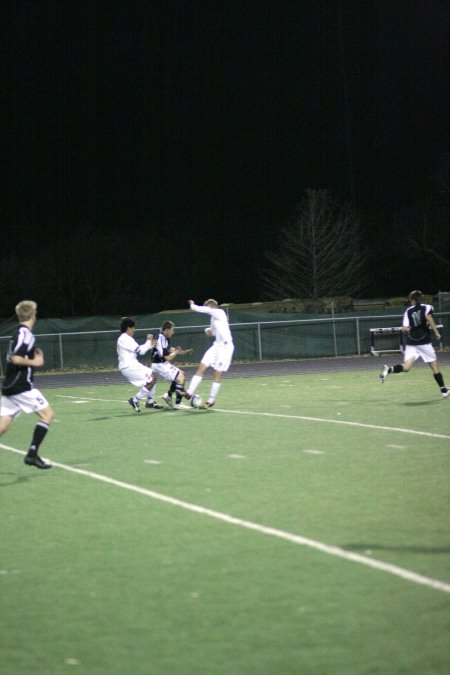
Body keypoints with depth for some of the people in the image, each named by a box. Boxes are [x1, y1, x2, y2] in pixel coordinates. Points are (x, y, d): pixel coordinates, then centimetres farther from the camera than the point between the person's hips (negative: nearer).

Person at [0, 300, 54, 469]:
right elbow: (15, 359, -23)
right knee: (47, 414, -3)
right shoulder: (25, 334, -13)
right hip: (21, 386, -9)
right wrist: (34, 362, -11)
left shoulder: (19, 332, 15)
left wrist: (33, 356, 13)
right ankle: (32, 454, -8)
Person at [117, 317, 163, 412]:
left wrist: (150, 345, 14)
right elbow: (141, 351, -18)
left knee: (152, 376, 17)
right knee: (150, 381, -13)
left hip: (133, 365, 11)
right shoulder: (124, 339, -16)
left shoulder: (126, 338, 16)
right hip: (128, 367, -11)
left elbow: (138, 350, 22)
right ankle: (135, 400, -6)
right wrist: (148, 341, -4)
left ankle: (150, 401, 23)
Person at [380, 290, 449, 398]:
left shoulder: (408, 311, 10)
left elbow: (405, 328, 2)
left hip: (411, 342, 2)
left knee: (406, 367, -6)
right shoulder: (427, 307, 2)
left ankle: (389, 369, -32)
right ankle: (443, 390, 14)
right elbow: (428, 317, -19)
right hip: (424, 342, -2)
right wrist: (436, 332, -13)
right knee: (434, 366, 10)